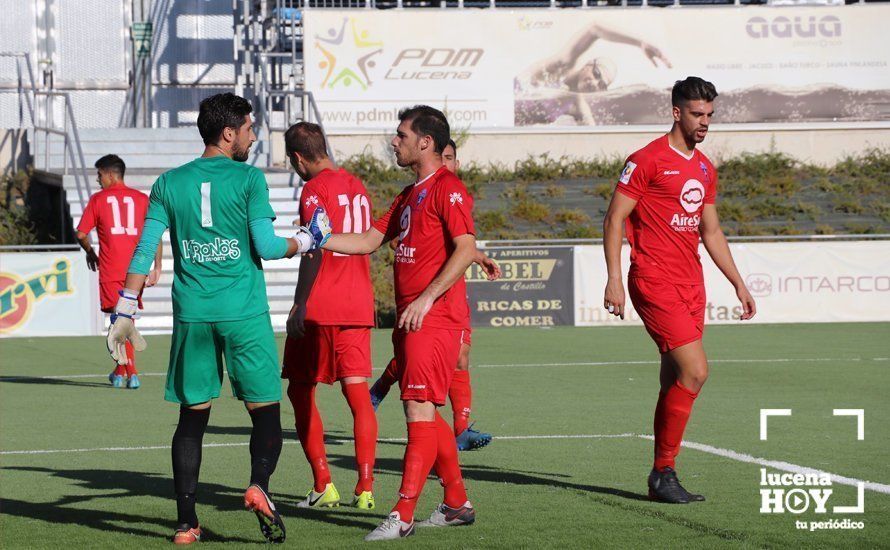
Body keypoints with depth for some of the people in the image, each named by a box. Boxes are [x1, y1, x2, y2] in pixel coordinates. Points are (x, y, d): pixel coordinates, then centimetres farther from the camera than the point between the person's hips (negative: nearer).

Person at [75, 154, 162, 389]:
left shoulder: (98, 199, 1)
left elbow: (81, 234, 2)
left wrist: (90, 253, 21)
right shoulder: (141, 198, 8)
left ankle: (132, 373, -13)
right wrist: (157, 267, 4)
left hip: (111, 271, -3)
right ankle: (120, 371, 21)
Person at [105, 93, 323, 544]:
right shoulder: (248, 179, -3)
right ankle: (258, 485, -22)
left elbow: (144, 251, 4)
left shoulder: (170, 183, 7)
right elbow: (265, 246, -10)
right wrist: (303, 242, 10)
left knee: (193, 416, 9)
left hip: (191, 315, 3)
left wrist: (124, 312, 7)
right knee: (265, 411, 4)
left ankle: (186, 522, 5)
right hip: (245, 313, -3)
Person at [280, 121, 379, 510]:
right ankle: (365, 488, -4)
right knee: (358, 395, 3)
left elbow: (315, 250, -17)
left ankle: (323, 486, 1)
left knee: (300, 391, 5)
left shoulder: (315, 189, -9)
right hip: (358, 307, 7)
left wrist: (299, 306, -16)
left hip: (319, 307, -7)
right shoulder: (357, 187, 14)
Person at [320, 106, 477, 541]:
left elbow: (466, 249, -19)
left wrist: (428, 297, -23)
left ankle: (403, 516, -15)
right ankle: (457, 504, 21)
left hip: (434, 321, -10)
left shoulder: (447, 188, -9)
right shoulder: (409, 195, 20)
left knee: (420, 411, -12)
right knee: (424, 415, 12)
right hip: (410, 321, 10)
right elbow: (370, 241, 23)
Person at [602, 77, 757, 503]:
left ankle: (661, 478, 12)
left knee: (675, 381, 7)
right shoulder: (648, 160, -7)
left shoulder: (705, 168, 17)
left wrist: (738, 284, 22)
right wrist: (614, 278, -15)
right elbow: (614, 219, -7)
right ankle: (663, 472, -7)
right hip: (654, 282, -8)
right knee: (695, 371, -16)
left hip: (691, 284, 8)